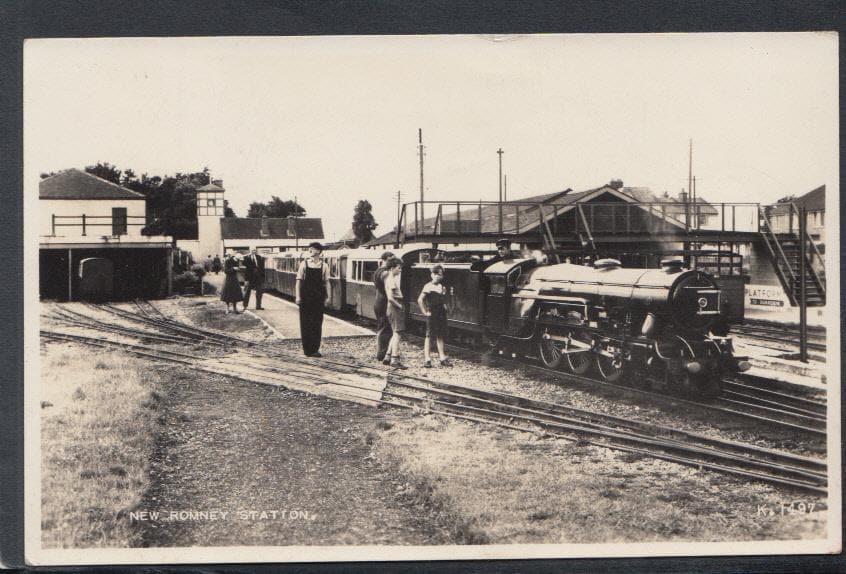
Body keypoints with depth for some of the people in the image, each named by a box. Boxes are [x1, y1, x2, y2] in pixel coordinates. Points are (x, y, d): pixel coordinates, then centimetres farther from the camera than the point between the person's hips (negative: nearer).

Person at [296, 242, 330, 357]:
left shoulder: (323, 266, 3)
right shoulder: (304, 264, 0)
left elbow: (326, 282, 5)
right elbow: (299, 280, 0)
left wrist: (327, 296, -2)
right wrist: (298, 296, -6)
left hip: (318, 298, 1)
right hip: (306, 297, -1)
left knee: (317, 323, 5)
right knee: (306, 323, 2)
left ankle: (315, 349, 13)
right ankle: (307, 349, 9)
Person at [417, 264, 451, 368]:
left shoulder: (442, 287, 10)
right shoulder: (428, 286, -10)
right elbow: (420, 300, -18)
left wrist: (444, 306, 13)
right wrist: (425, 312, -17)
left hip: (441, 314, 6)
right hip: (432, 314, -6)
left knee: (440, 336, 12)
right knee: (429, 336, -2)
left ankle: (442, 358, 17)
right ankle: (427, 359, 0)